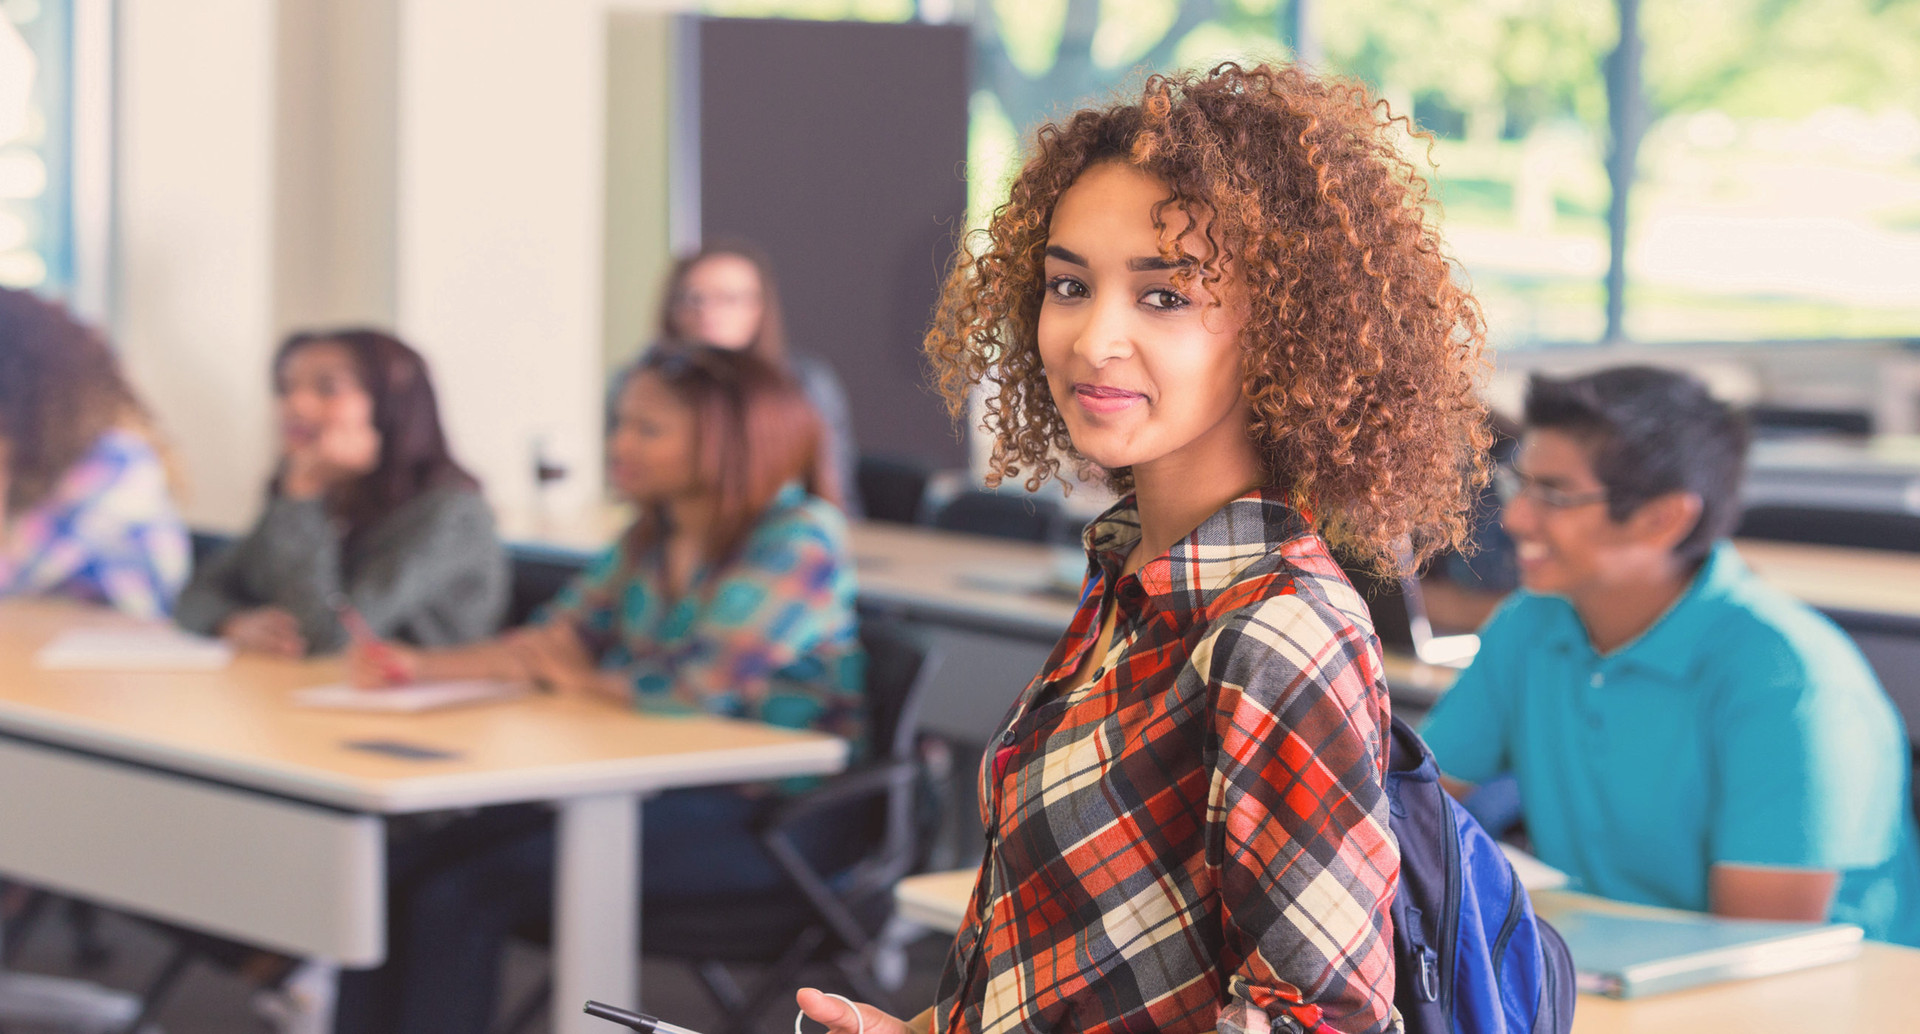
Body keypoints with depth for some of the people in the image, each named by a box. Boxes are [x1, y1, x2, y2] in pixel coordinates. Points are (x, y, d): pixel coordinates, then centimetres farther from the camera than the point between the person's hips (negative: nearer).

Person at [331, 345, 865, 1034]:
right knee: (398, 877, -10)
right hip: (652, 789, 8)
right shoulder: (654, 537, 14)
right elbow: (562, 634, 15)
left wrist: (576, 680, -4)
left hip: (761, 818, -8)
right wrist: (421, 667, 0)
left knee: (462, 898, -22)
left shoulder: (800, 541, -14)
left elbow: (696, 688, -23)